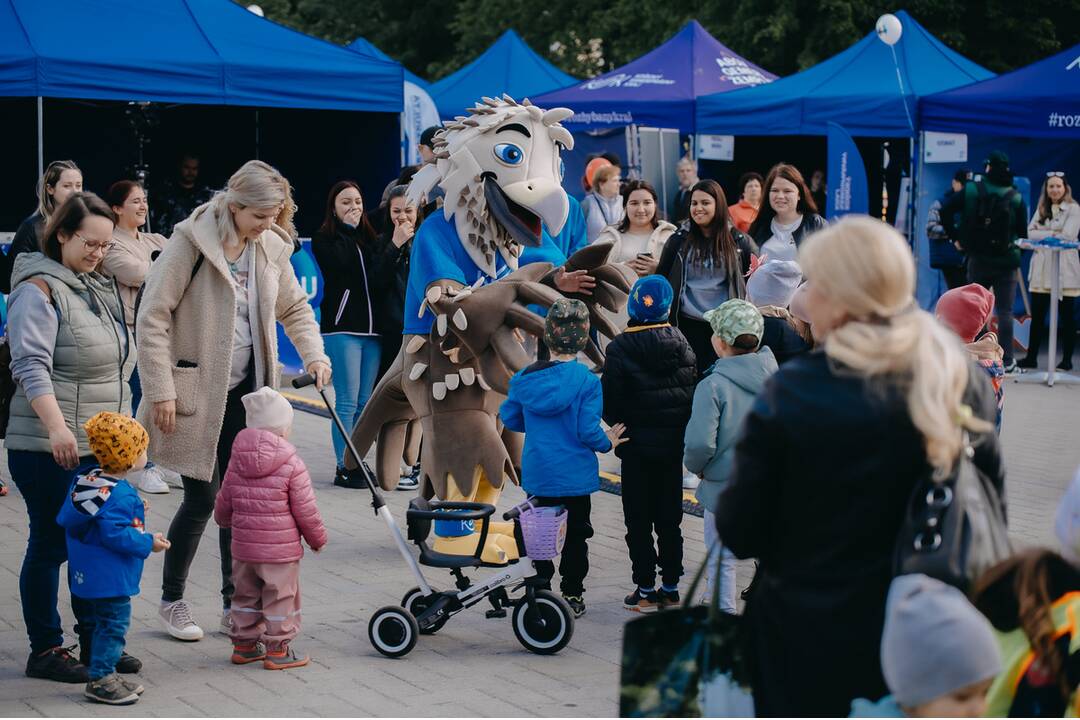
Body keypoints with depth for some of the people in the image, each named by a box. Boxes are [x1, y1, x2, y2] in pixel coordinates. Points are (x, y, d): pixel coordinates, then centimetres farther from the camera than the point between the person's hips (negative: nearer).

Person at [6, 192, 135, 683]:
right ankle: (45, 651, 8)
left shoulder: (100, 287, 15)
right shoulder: (40, 289, -11)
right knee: (51, 545, 0)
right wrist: (56, 426, -32)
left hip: (99, 445, 8)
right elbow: (31, 365, -21)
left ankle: (94, 641, 23)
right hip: (49, 449, -8)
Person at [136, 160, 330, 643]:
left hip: (246, 390, 5)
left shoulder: (272, 247, 3)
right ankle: (171, 600, 15)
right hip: (197, 392, -5)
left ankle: (235, 603, 16)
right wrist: (162, 392, -16)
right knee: (202, 498, -3)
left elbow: (294, 307, 19)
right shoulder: (191, 241, -13)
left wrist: (314, 354, 1)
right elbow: (153, 318, -14)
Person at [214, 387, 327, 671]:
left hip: (243, 547, 5)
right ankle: (278, 649, 8)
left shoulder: (237, 461, 2)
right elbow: (305, 510, -11)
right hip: (281, 549, -5)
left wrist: (224, 520, 35)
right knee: (281, 597, 5)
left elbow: (224, 502, 12)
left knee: (246, 595, 18)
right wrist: (317, 538, 5)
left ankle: (244, 644, 24)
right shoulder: (292, 465, -14)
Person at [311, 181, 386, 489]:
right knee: (347, 402, -9)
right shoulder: (324, 240, 3)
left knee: (365, 403, 4)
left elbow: (381, 281, 12)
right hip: (341, 328, -5)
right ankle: (344, 468, -6)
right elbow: (340, 262, -17)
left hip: (371, 329, 5)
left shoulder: (370, 239, 17)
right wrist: (347, 227, -4)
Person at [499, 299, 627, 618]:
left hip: (536, 473, 3)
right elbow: (588, 431, -18)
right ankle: (572, 595, 15)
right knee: (576, 532, 11)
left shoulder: (527, 377, -5)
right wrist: (607, 443, 3)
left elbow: (509, 417, 5)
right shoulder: (587, 381, -16)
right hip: (575, 474, -3)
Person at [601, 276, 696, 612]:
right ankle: (670, 587, 17)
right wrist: (681, 427, 13)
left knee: (638, 520, 5)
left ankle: (646, 590, 7)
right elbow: (694, 387, 1)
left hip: (638, 445, -4)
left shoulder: (621, 349, -15)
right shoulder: (681, 343, -3)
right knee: (669, 518, 13)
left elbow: (609, 401, -14)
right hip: (674, 443, 4)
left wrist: (617, 425, 5)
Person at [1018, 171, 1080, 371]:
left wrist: (1043, 235, -5)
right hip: (1041, 269, 5)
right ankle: (1031, 357, 9)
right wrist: (1052, 234, -10)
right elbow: (1031, 233, 4)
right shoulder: (1042, 209, 15)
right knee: (1037, 315, 5)